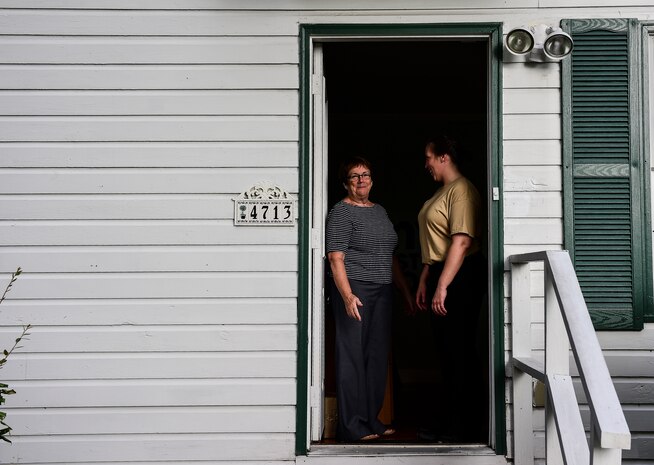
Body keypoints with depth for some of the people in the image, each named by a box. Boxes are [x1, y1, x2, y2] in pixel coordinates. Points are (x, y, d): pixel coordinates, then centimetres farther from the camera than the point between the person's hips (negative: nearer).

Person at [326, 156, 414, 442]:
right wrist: (347, 295, -24)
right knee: (352, 355, -5)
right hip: (354, 291, -7)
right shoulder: (341, 212, -4)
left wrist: (405, 290, 22)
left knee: (377, 356, 9)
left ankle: (371, 419, 19)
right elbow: (336, 258, -13)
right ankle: (351, 426, 1)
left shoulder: (380, 211, 19)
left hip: (382, 292, 7)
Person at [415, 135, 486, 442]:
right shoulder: (441, 192, 18)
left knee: (459, 351, -3)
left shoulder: (461, 190, -13)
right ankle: (447, 420, 24)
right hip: (440, 275, 10)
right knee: (445, 350, 14)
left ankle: (464, 427, 8)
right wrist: (424, 281, 18)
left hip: (460, 277, -10)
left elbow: (461, 242, -22)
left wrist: (442, 286, -24)